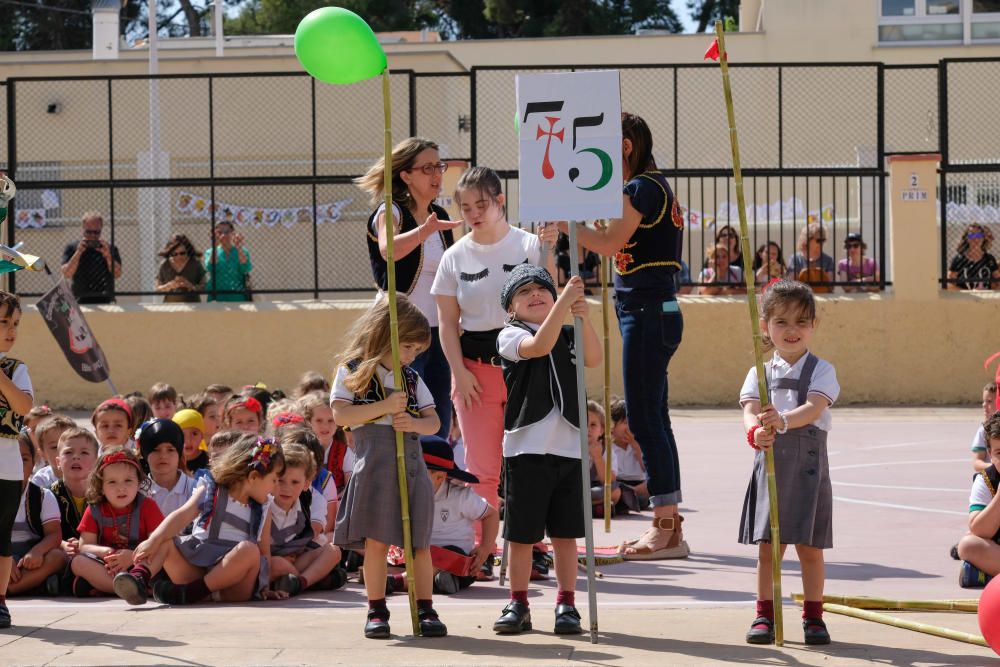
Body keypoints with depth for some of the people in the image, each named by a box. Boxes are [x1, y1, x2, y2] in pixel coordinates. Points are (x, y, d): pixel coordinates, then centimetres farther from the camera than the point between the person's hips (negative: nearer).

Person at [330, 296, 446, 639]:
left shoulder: (412, 379, 15)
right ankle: (377, 611, 7)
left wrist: (415, 423, -10)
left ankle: (425, 610, 8)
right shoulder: (352, 370, 1)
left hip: (412, 460, 4)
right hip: (375, 461, -4)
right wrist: (386, 406, -15)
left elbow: (433, 421, 12)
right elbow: (341, 414, -10)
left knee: (419, 542, 2)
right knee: (377, 540, -2)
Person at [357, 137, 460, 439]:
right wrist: (425, 230, -49)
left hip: (437, 332, 7)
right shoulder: (390, 212, -8)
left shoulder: (440, 216, 12)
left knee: (439, 428, 7)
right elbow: (389, 250, -32)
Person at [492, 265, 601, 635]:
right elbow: (538, 346, -19)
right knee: (522, 533, 3)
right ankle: (518, 605, 13)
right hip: (526, 448, -3)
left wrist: (583, 317, -22)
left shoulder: (569, 336, 12)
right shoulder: (510, 336, 1)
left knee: (565, 533, 6)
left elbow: (594, 359, -8)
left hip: (569, 448, 3)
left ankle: (566, 605, 13)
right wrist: (564, 302, -26)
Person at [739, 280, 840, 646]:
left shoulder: (821, 370, 1)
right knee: (767, 545, 4)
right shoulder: (760, 373, 8)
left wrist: (782, 421, -36)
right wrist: (755, 432, -32)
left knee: (809, 546, 3)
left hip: (808, 464, -2)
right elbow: (750, 410, -7)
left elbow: (814, 408, -16)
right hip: (770, 462, 2)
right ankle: (764, 615, 13)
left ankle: (813, 616, 14)